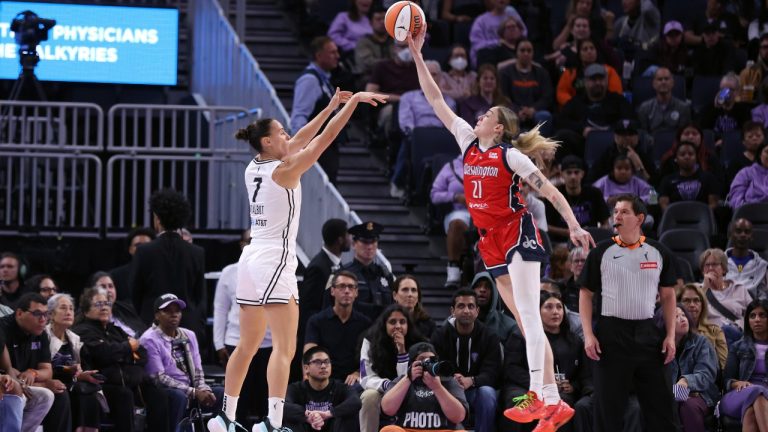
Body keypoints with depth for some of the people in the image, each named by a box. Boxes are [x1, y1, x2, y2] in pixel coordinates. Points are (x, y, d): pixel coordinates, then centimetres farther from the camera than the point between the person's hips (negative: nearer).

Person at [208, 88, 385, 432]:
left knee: (247, 346, 16)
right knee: (285, 347, -13)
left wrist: (329, 108, 22)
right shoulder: (284, 170, -12)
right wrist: (354, 101, -8)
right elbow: (324, 139, -13)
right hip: (275, 261, -9)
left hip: (252, 258, 9)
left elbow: (297, 141, 21)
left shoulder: (255, 167, 9)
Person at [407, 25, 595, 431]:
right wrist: (417, 55, 10)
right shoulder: (469, 143, 11)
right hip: (491, 241, 7)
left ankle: (541, 398, -25)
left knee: (528, 315, -16)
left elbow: (549, 190, -7)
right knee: (525, 321, 3)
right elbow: (436, 100, 13)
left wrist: (574, 226, -16)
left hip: (516, 234, -7)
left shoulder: (511, 155, -6)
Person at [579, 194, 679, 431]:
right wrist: (588, 335, -6)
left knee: (660, 407, 2)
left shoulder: (659, 252, 6)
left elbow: (667, 296, 12)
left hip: (647, 334, 2)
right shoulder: (601, 253, 1)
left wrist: (670, 335, 3)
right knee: (608, 410, 0)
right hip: (611, 333, -2)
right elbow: (586, 294, 4)